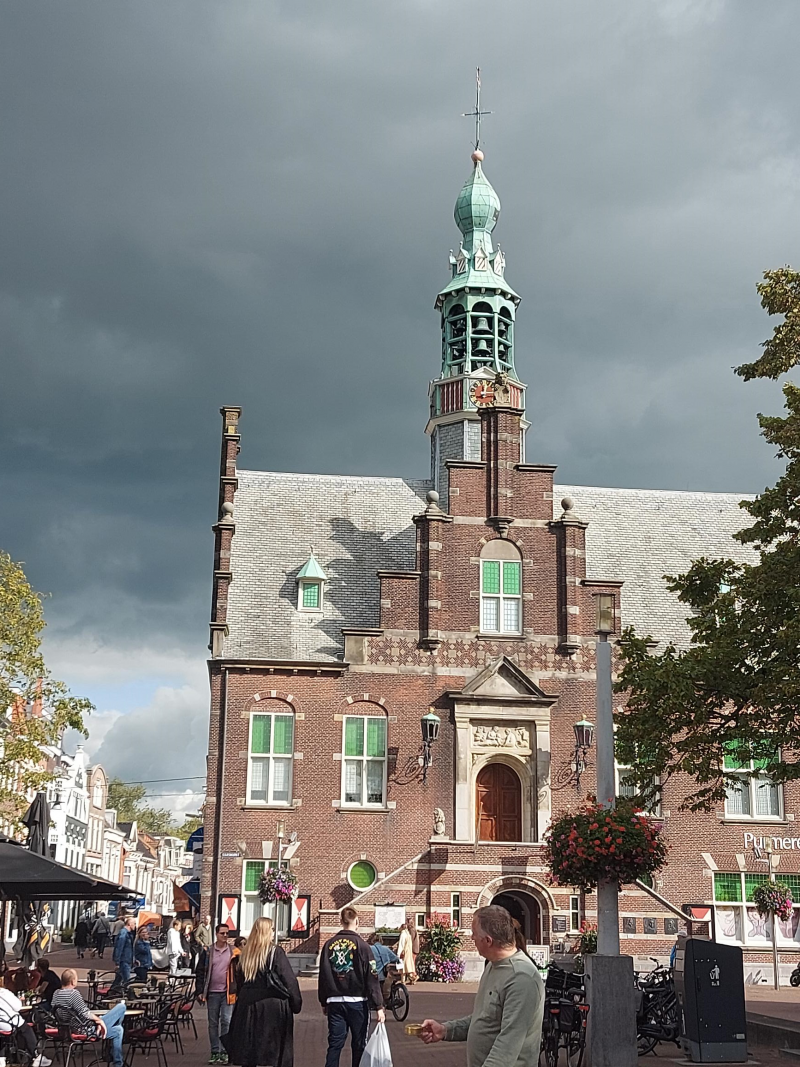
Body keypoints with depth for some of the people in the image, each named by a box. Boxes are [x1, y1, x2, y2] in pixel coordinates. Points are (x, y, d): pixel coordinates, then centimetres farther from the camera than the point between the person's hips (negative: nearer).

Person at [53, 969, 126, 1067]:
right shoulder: (73, 993, -25)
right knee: (121, 1007, 0)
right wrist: (100, 1020, -7)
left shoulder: (56, 993, 3)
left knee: (118, 1030, 26)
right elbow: (85, 1014, -25)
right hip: (86, 1029, -10)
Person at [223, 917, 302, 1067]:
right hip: (272, 1004, -5)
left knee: (248, 1053, 11)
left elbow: (240, 981, 14)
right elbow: (289, 979, -12)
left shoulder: (246, 953, 6)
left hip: (248, 1004, 5)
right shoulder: (275, 952, -10)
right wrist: (296, 1002, -5)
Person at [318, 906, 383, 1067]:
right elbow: (372, 978, -11)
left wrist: (324, 1002, 17)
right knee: (359, 1044, 8)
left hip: (334, 1002, 3)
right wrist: (379, 1006, -9)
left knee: (335, 1043, 5)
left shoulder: (329, 945, 2)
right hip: (357, 1001, -3)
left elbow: (323, 976, 7)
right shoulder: (361, 945, -10)